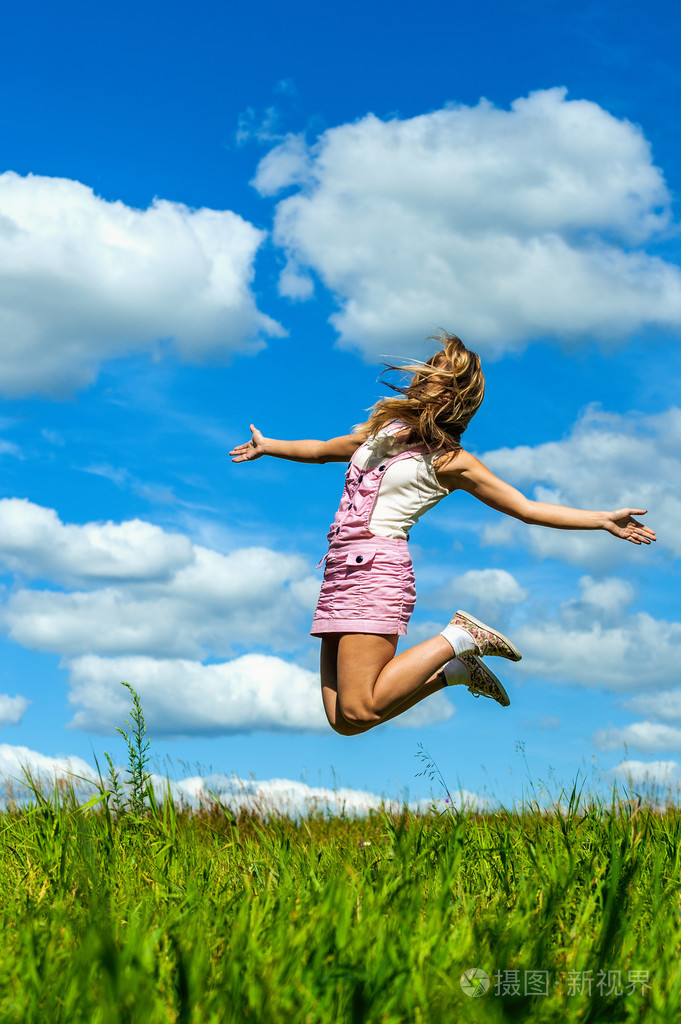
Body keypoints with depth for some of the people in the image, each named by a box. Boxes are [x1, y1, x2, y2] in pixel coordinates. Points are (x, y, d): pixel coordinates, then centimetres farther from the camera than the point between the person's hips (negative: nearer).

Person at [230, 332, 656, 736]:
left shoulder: (449, 460, 2)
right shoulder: (384, 430, 20)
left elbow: (526, 508, 1)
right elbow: (323, 450, 39)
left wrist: (605, 520, -10)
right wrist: (267, 446, 52)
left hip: (375, 571, -7)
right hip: (341, 572, 7)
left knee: (356, 713, -18)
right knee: (342, 719, 1)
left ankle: (457, 639, 0)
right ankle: (455, 669, 17)